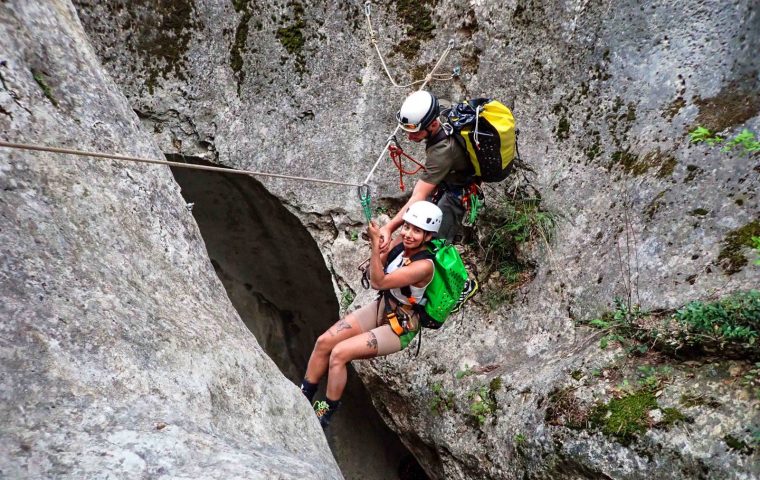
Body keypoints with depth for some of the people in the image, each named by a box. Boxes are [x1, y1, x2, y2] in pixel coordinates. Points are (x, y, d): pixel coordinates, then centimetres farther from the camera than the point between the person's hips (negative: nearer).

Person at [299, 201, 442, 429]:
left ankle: (325, 415, 0)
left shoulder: (424, 265, -30)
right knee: (323, 342, -3)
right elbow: (377, 268, -3)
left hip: (400, 327, -7)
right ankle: (302, 398, 14)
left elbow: (378, 282, -31)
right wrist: (378, 242, -18)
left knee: (339, 354, -19)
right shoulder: (401, 242, -9)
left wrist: (375, 243, -37)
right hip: (381, 308, 8)